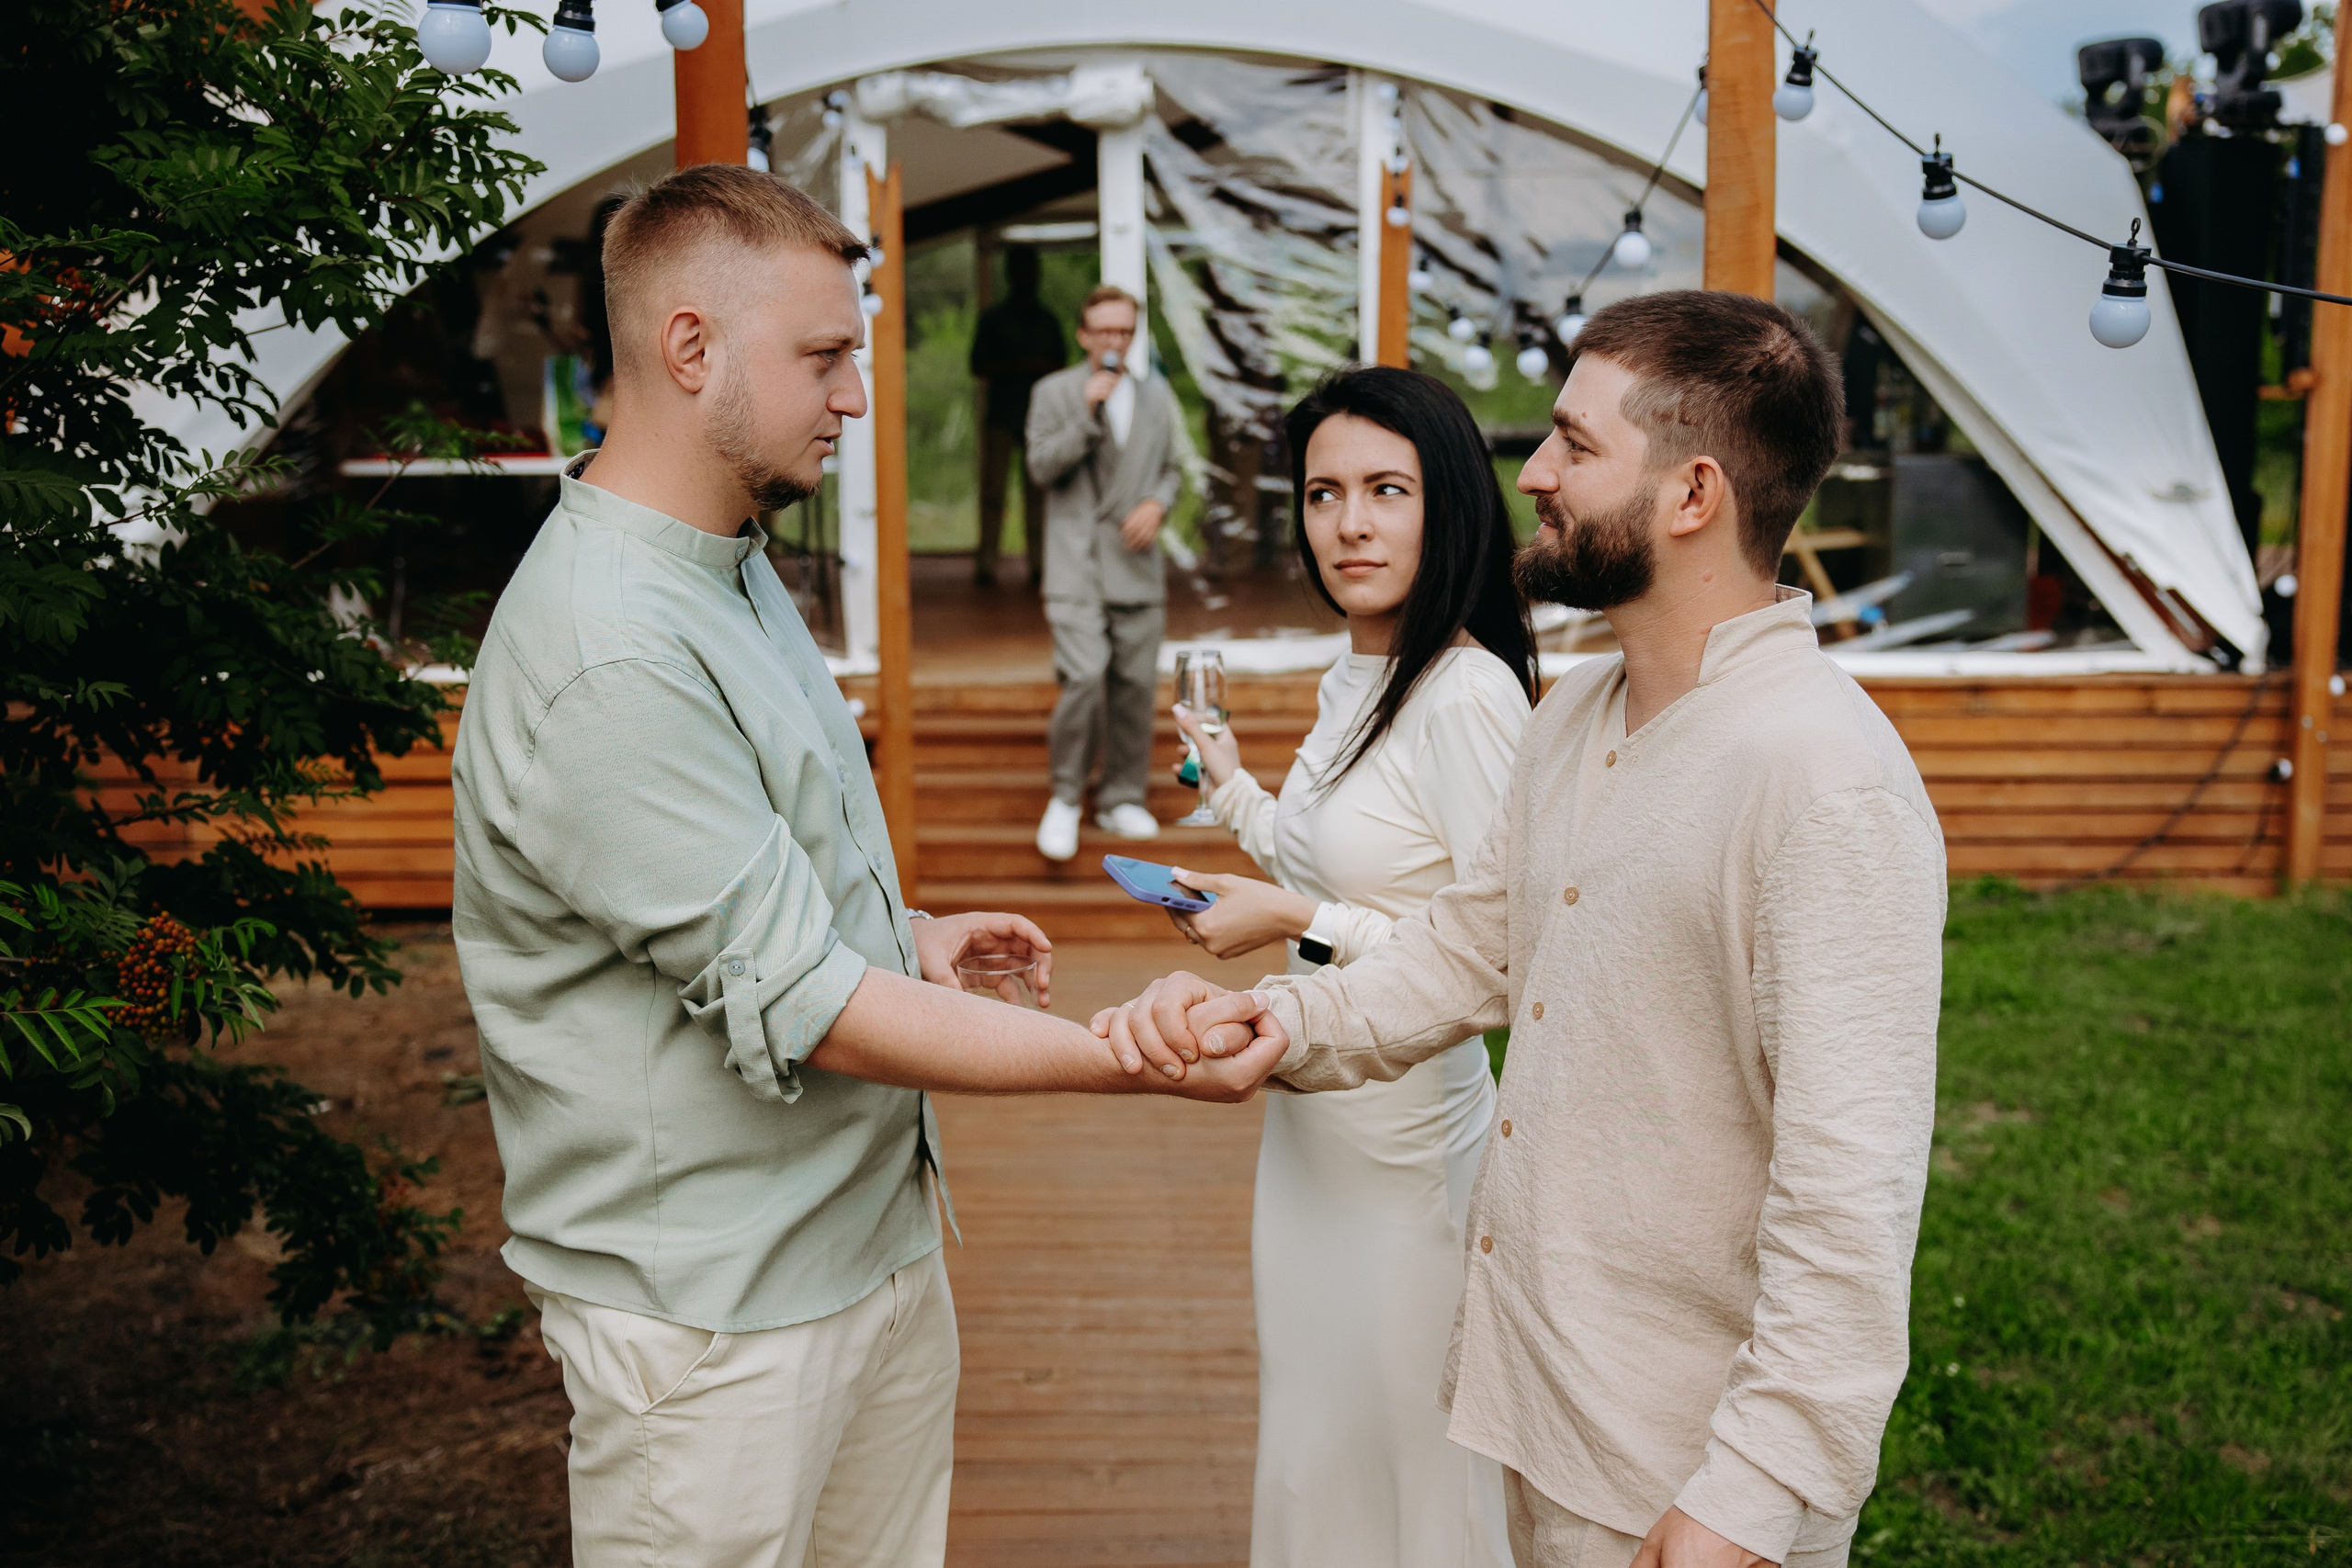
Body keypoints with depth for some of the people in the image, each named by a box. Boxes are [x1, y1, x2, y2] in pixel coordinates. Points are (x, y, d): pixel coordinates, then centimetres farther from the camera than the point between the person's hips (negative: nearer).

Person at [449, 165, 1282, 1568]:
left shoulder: (734, 568, 8)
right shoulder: (608, 660, -26)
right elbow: (802, 1012, -25)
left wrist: (907, 936, 7)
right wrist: (1130, 1057, -21)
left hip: (874, 1228, 9)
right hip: (716, 1308, -9)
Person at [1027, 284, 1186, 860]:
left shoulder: (1157, 394, 15)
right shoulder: (1055, 392, 4)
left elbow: (1171, 467, 20)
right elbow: (1040, 467, -5)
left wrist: (1158, 502, -2)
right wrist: (1088, 415, -14)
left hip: (1137, 565, 4)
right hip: (1077, 564, -4)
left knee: (1135, 684, 3)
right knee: (1085, 676, -17)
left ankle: (1122, 798, 18)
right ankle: (1065, 797, 0)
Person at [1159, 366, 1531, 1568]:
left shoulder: (1469, 693, -21)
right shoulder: (1349, 679, 6)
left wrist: (1299, 924, -21)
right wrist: (1234, 790, 25)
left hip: (1408, 1122, -9)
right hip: (1314, 1100, 9)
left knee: (1403, 1442, 10)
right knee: (1310, 1426, 23)